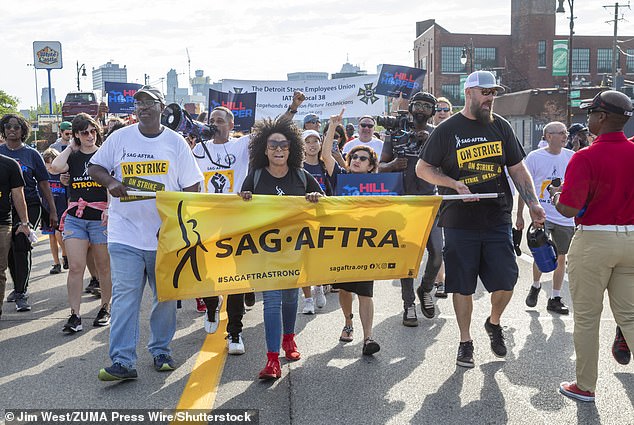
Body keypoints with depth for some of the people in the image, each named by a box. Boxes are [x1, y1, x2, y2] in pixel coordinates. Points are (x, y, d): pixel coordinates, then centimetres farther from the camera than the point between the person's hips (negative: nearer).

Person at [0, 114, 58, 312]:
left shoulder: (32, 154, 4)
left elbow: (44, 183, 6)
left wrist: (52, 210, 5)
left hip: (29, 206, -3)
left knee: (21, 247, -10)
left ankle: (21, 294, -7)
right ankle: (18, 287, 28)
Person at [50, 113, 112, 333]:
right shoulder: (73, 157, 10)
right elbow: (56, 167, -12)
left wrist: (109, 210, -17)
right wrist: (70, 147, 2)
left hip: (100, 218, -2)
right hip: (75, 218, 2)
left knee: (103, 266, 8)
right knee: (76, 267, -6)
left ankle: (105, 308, 24)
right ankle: (75, 315, -2)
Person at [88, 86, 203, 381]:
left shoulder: (176, 142, 2)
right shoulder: (120, 138, 4)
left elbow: (191, 186, 3)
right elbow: (94, 167, 12)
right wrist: (110, 182, -9)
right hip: (125, 232, -1)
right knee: (124, 295, -7)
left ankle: (161, 351, 27)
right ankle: (122, 361, -5)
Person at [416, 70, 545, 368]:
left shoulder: (500, 126, 9)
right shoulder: (447, 130, -1)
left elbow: (517, 169, 12)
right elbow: (422, 169, 2)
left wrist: (532, 203, -1)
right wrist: (455, 184, -13)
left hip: (497, 220, 2)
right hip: (459, 222, -2)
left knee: (505, 282, 1)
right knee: (462, 286, 5)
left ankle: (494, 323, 31)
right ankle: (465, 341, 22)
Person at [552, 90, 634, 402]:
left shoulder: (585, 157, -17)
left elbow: (569, 209, -21)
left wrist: (555, 196, -1)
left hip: (594, 241, -5)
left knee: (586, 317, 8)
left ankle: (585, 386, 20)